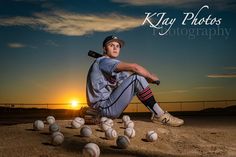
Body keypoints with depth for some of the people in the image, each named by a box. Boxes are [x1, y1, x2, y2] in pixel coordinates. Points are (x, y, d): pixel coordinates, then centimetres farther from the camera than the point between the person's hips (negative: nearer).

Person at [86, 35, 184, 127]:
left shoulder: (106, 64, 21)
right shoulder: (103, 61, -10)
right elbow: (134, 67, -21)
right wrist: (152, 77, -8)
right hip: (104, 108, -10)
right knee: (137, 77, -16)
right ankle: (159, 115, -15)